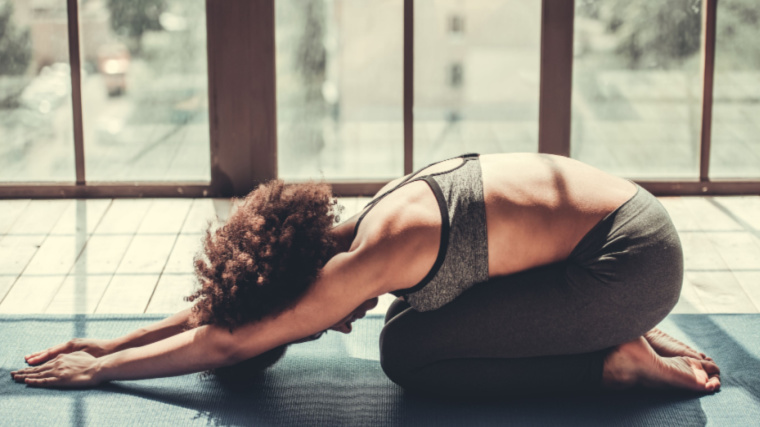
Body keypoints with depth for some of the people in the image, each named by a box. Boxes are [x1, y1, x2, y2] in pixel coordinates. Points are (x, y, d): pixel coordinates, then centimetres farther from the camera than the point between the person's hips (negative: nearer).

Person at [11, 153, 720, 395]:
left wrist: (100, 367, -3)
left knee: (407, 353, -7)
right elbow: (223, 300, 14)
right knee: (419, 314, 18)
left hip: (632, 263, -9)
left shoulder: (367, 263, -19)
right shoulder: (364, 223, 6)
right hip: (622, 213, 9)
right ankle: (627, 334, 14)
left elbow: (227, 341, -12)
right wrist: (111, 343, 14)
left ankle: (620, 362, -2)